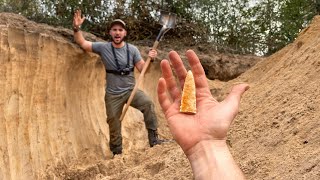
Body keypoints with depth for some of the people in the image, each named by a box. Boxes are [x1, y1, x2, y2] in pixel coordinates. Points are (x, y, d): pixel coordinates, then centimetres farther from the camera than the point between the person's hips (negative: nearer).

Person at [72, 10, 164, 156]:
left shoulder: (132, 49, -2)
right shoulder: (103, 47, -4)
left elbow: (142, 69, -2)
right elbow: (82, 43, -2)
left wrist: (150, 59, -20)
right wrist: (76, 28, -17)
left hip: (131, 89, 0)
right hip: (113, 94, 0)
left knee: (148, 104, -29)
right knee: (114, 125, 8)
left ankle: (153, 138, -22)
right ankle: (117, 153, 28)